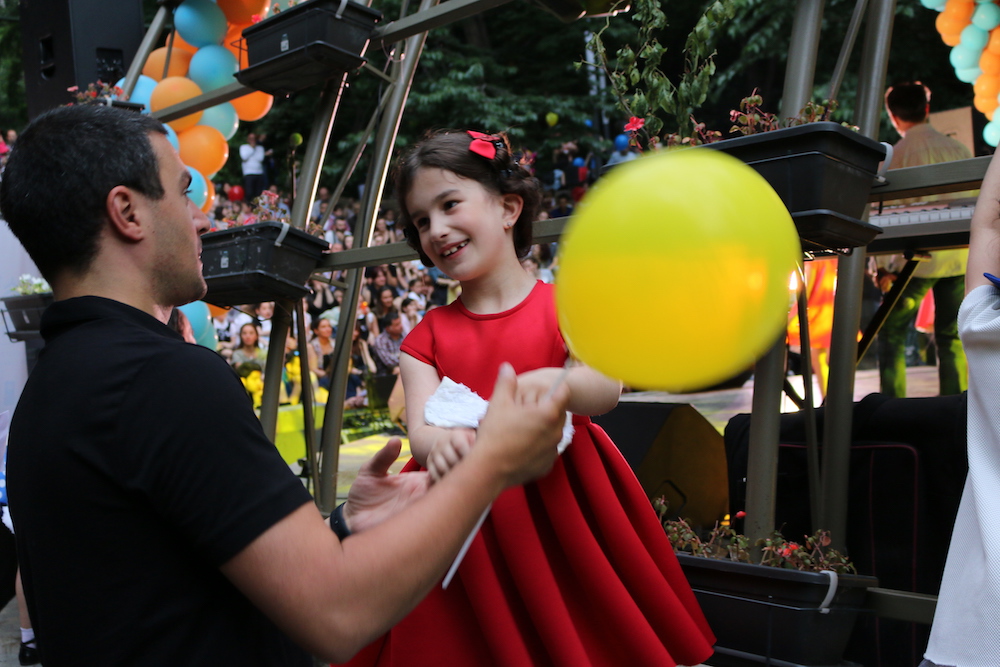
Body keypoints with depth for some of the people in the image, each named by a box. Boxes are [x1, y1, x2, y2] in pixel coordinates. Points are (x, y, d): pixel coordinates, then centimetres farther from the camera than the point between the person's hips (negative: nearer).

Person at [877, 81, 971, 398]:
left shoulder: (896, 154, -6)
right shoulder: (958, 149, 6)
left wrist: (883, 266, -4)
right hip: (958, 257, 4)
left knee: (891, 336, 2)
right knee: (951, 337, 10)